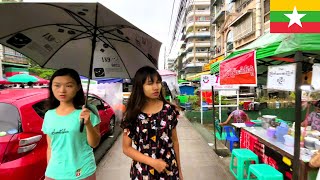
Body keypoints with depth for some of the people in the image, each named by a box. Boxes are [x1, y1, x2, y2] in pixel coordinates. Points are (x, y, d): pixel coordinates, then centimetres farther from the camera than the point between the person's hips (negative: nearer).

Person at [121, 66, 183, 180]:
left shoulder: (170, 110, -7)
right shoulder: (132, 114, -11)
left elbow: (174, 141, 2)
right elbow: (126, 148, -7)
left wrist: (179, 170, 9)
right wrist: (153, 162, -15)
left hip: (169, 170, 2)